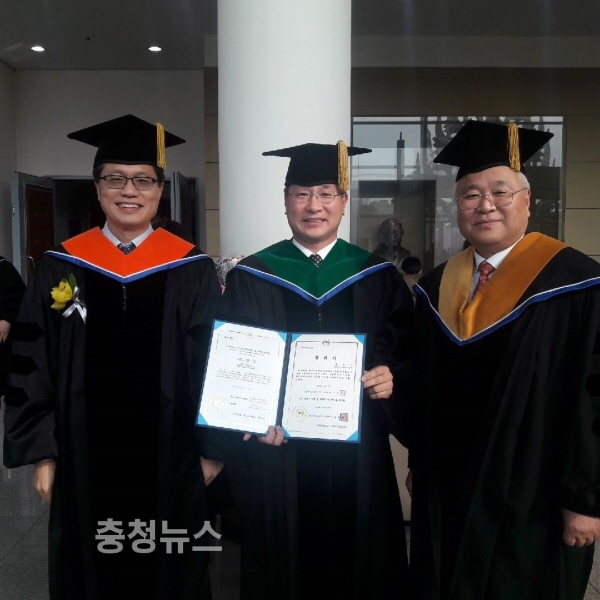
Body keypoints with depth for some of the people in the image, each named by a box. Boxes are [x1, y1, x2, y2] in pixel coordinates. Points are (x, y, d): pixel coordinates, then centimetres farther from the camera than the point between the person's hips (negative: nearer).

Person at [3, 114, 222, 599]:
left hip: (169, 460, -1)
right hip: (85, 461, 1)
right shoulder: (61, 268, -1)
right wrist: (42, 452, -1)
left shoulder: (192, 270, -5)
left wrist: (212, 447, -3)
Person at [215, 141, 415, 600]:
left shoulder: (378, 277, 2)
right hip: (278, 454, -1)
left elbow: (411, 357, 5)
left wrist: (392, 378, -16)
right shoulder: (250, 278, -1)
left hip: (357, 454, 1)